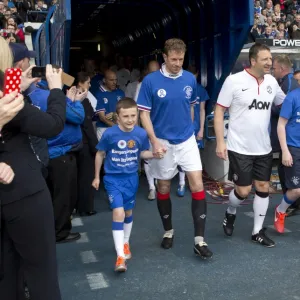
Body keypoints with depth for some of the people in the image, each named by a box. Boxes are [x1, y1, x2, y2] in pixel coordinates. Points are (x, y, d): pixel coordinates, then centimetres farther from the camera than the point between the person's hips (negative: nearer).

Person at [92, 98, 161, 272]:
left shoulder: (141, 134, -13)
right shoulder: (109, 134, -18)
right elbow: (100, 154, -2)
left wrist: (155, 154, -16)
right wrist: (97, 177, 5)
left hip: (131, 178, 3)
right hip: (113, 178, -3)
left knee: (128, 212, 16)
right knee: (118, 212, -14)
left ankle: (125, 243, 41)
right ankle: (120, 256, -9)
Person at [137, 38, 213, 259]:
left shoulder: (190, 79, -1)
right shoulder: (150, 81, -10)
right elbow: (144, 113, -8)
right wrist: (154, 141, -16)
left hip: (187, 141, 2)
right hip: (162, 142, -2)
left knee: (197, 184, -8)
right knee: (164, 187, 10)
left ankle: (199, 240, -2)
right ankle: (168, 231, 31)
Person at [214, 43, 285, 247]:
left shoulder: (272, 81, 3)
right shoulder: (234, 81, -12)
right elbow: (219, 110, -9)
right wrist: (220, 142, -14)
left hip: (264, 148, 5)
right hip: (240, 148, -5)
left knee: (263, 188, 9)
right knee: (243, 191, 0)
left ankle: (258, 231, 23)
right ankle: (231, 213, 33)